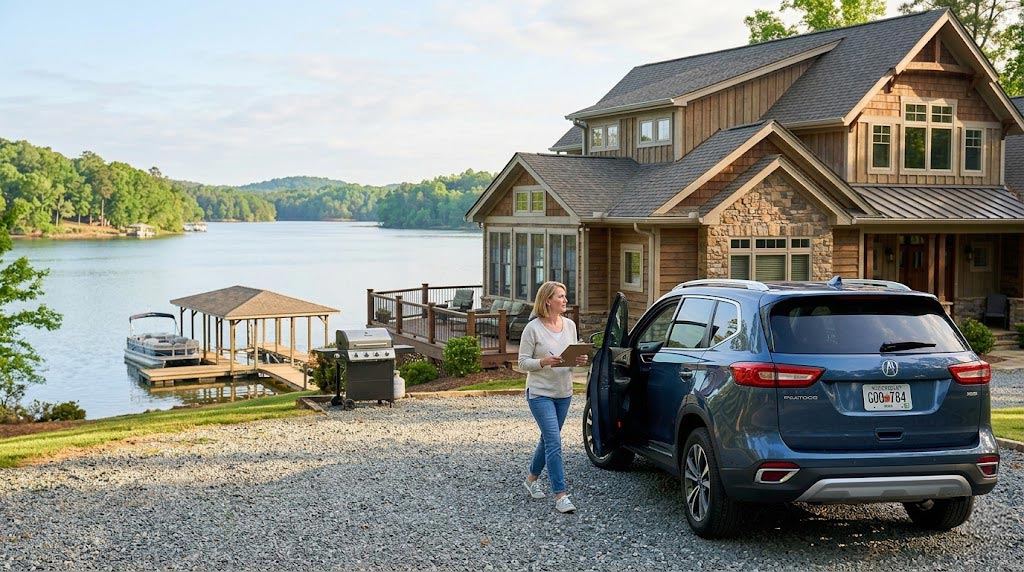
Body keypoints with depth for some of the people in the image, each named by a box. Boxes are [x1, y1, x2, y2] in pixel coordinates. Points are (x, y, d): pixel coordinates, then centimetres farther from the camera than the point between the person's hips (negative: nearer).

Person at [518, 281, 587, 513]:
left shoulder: (570, 325, 5)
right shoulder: (533, 328, -12)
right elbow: (523, 362, -10)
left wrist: (580, 361, -8)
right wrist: (545, 361, -26)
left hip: (564, 393, 6)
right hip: (540, 393, -6)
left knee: (549, 439, 18)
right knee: (554, 442, -12)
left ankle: (531, 478, 38)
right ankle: (560, 495, -10)